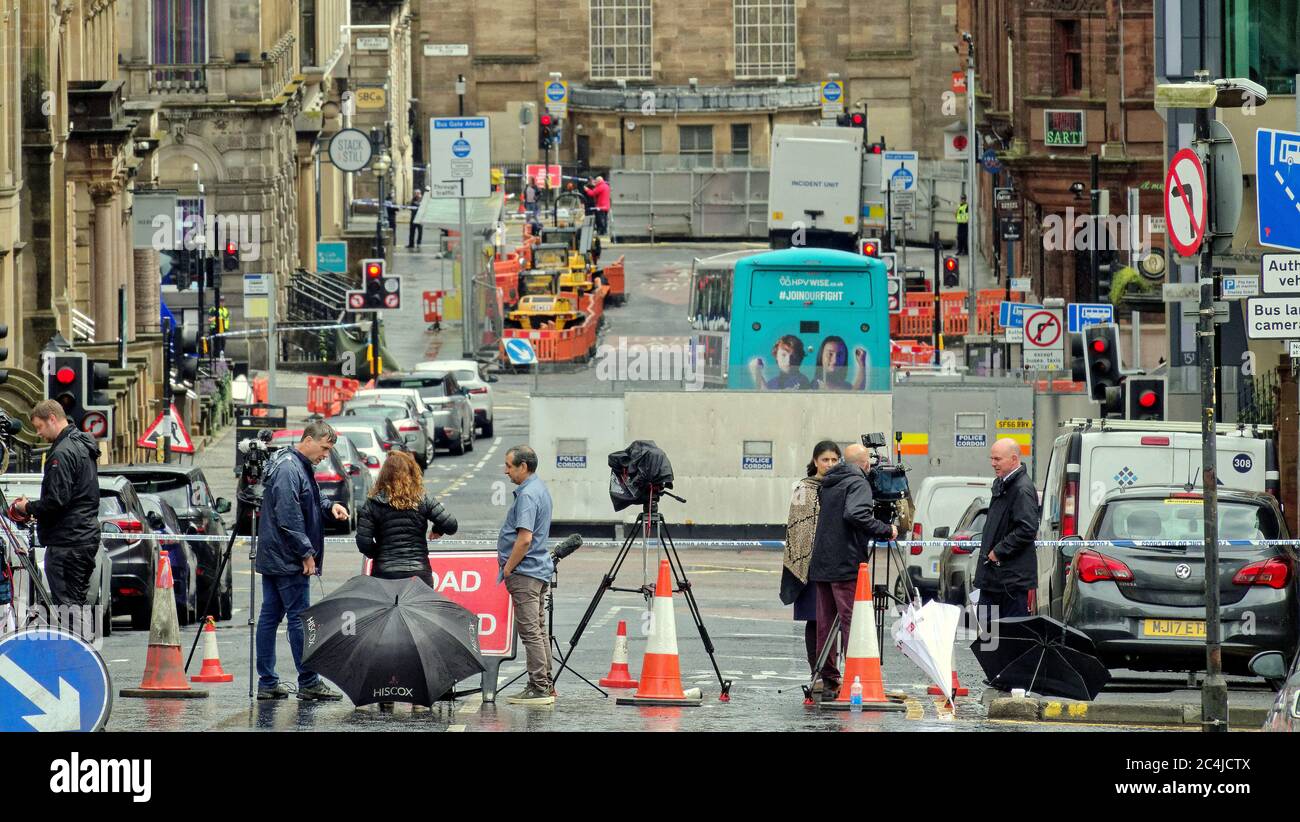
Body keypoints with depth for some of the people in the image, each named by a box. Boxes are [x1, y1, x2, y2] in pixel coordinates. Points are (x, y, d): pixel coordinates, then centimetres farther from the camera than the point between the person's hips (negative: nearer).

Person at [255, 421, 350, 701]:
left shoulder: (301, 467, 15)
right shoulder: (288, 469, -18)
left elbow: (310, 499, 31)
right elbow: (289, 517, -23)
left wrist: (330, 505, 10)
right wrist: (306, 552, -19)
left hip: (271, 559, 11)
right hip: (288, 561, -11)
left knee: (269, 616, 9)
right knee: (300, 617, -5)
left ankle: (267, 683, 13)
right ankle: (308, 683, -2)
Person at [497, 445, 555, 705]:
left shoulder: (527, 495, -19)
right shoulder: (540, 489, 14)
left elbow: (525, 538, -26)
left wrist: (508, 567, -14)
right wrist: (509, 564, 21)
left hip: (525, 573, -11)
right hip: (539, 570, 11)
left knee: (530, 631, -8)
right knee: (538, 630, 15)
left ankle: (539, 689, -8)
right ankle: (546, 686, 19)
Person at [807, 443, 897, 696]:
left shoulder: (828, 485, 17)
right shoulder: (858, 483, -7)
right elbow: (855, 515, -23)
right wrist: (885, 530, -13)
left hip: (822, 563, 8)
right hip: (847, 566, -8)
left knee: (825, 625, 8)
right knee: (852, 621, -8)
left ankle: (829, 683, 10)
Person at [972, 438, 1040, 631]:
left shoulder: (1022, 489, -16)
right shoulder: (1000, 484, 15)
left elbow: (1027, 529, -24)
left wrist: (998, 552, -18)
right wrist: (987, 552, 15)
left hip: (1014, 576, -10)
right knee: (985, 623, 13)